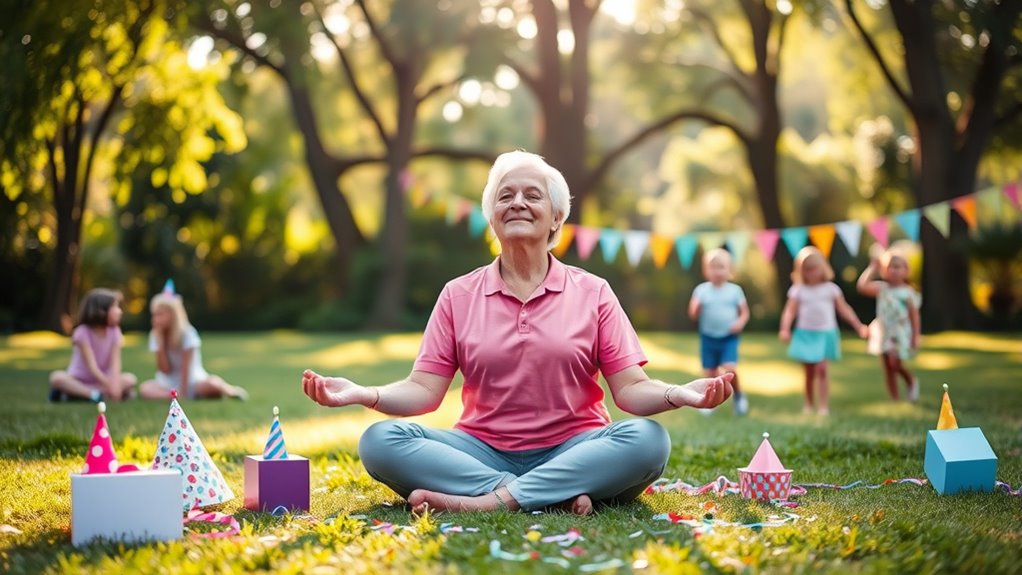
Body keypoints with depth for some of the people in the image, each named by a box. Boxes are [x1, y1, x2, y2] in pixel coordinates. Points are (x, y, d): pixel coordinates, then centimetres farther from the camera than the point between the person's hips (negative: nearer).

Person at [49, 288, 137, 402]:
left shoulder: (114, 331, -4)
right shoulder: (83, 333, -17)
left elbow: (115, 364, -15)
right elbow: (92, 367, -23)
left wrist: (115, 385, -32)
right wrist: (109, 386, -31)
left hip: (100, 380, 5)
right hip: (79, 380, -5)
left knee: (130, 379, -20)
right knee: (57, 377, -31)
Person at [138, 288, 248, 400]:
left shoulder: (187, 333, -12)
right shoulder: (155, 335, -2)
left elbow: (185, 368, -14)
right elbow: (165, 370, -10)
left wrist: (182, 392, -21)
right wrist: (160, 340, -15)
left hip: (191, 381, -3)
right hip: (169, 384, 3)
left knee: (213, 383, -35)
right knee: (145, 389, -28)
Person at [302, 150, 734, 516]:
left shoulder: (592, 293, 7)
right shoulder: (458, 296, 9)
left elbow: (630, 389, 0)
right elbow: (424, 390, 1)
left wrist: (679, 394, -23)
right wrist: (363, 394, -19)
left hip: (571, 453, -1)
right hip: (484, 453, 1)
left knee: (648, 440, -30)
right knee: (380, 441, -24)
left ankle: (483, 502, -31)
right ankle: (558, 496, -30)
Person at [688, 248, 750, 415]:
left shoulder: (735, 290, 0)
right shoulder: (701, 290, -1)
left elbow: (744, 312, 6)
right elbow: (693, 314, 0)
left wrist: (740, 323, -14)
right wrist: (695, 308, -22)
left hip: (729, 338, -1)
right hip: (708, 338, 1)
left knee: (729, 369, -17)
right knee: (710, 373, 4)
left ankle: (738, 395, 9)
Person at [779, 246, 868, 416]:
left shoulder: (831, 288, 2)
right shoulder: (798, 290, 0)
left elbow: (844, 309, 6)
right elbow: (790, 311, -6)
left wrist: (858, 326, 2)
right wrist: (785, 329, -20)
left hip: (825, 334, -1)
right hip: (805, 334, 1)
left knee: (821, 369, -12)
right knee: (809, 372, 8)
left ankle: (824, 405, -10)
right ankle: (808, 404, 22)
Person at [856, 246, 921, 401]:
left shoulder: (907, 292, -4)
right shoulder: (881, 288, 0)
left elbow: (914, 315, -2)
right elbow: (862, 286, -15)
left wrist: (915, 336, -6)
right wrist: (872, 268, -10)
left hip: (900, 334, -3)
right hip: (883, 333, 3)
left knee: (895, 363, -17)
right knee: (888, 368, 4)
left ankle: (911, 381, 14)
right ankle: (895, 400, 14)